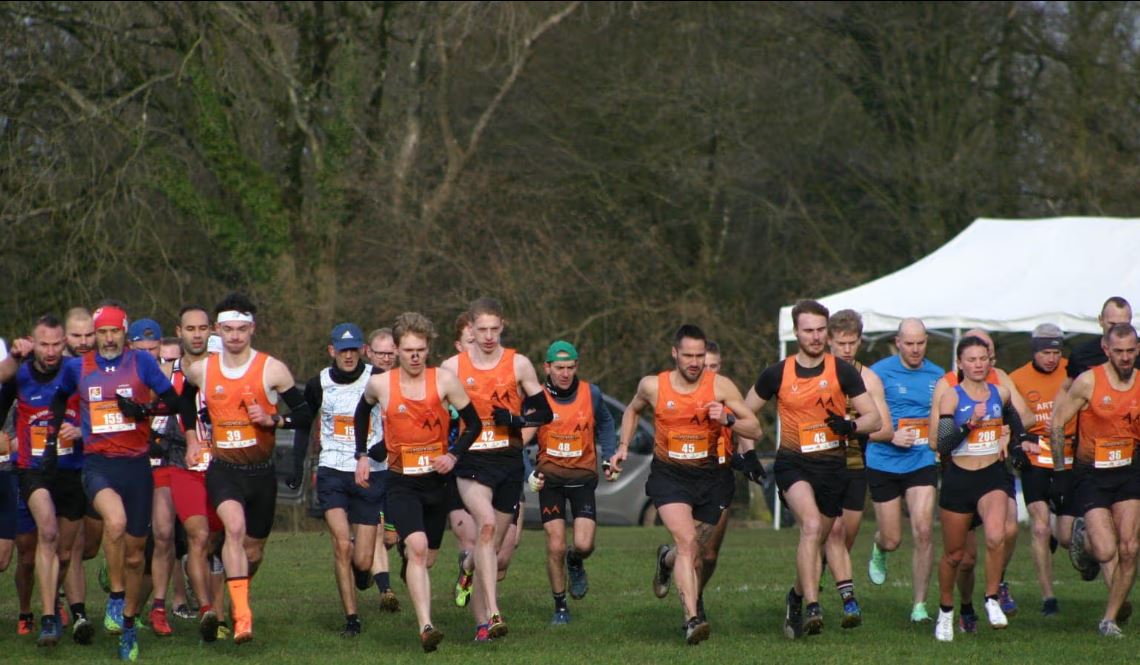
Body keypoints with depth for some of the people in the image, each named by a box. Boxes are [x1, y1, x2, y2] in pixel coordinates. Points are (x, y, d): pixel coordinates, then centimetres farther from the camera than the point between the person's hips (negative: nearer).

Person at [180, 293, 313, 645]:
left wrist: (272, 420, -18)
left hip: (261, 470, 1)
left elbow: (304, 414, -2)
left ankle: (237, 599, 42)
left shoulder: (272, 370, -6)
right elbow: (186, 398, 25)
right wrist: (191, 438, 17)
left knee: (253, 548, 11)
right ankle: (242, 615, -34)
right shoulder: (201, 370, 1)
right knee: (234, 526, -28)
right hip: (223, 467, -1)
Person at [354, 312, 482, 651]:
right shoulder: (380, 384, -4)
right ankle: (426, 627, -31)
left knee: (426, 558, 12)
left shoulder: (444, 380, -5)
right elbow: (362, 411, 19)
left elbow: (473, 423, 2)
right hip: (401, 482, -2)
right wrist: (362, 455, 14)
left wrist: (454, 455, -12)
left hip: (437, 480, 2)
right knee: (417, 547, -23)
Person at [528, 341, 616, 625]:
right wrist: (529, 472, -12)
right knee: (555, 546, -6)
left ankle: (575, 564, 27)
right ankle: (560, 607, 12)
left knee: (584, 545, -12)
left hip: (583, 476, 1)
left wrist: (609, 457, 8)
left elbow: (605, 423, 17)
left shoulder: (591, 393, -3)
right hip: (550, 477, -1)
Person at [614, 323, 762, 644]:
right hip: (668, 475, -2)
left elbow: (755, 430, -6)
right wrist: (623, 446, 9)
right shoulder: (653, 386, -4)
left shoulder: (720, 386, -7)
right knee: (687, 542, -22)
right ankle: (692, 619, -27)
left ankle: (666, 558, 50)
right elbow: (632, 410, 20)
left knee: (693, 552, 12)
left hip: (708, 476, 2)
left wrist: (727, 419, -23)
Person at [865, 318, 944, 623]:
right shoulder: (880, 372, -5)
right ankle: (878, 551, 44)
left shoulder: (937, 376, 6)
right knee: (892, 540, 4)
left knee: (923, 531, -12)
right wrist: (892, 437, -18)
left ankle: (919, 605, -3)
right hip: (884, 463, -2)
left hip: (922, 463, 2)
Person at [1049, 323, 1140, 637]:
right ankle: (1083, 542, 20)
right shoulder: (1088, 382, -11)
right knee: (1106, 551, -15)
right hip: (1090, 474, -3)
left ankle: (1110, 618, 7)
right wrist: (1060, 473, -7)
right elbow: (1056, 424, -5)